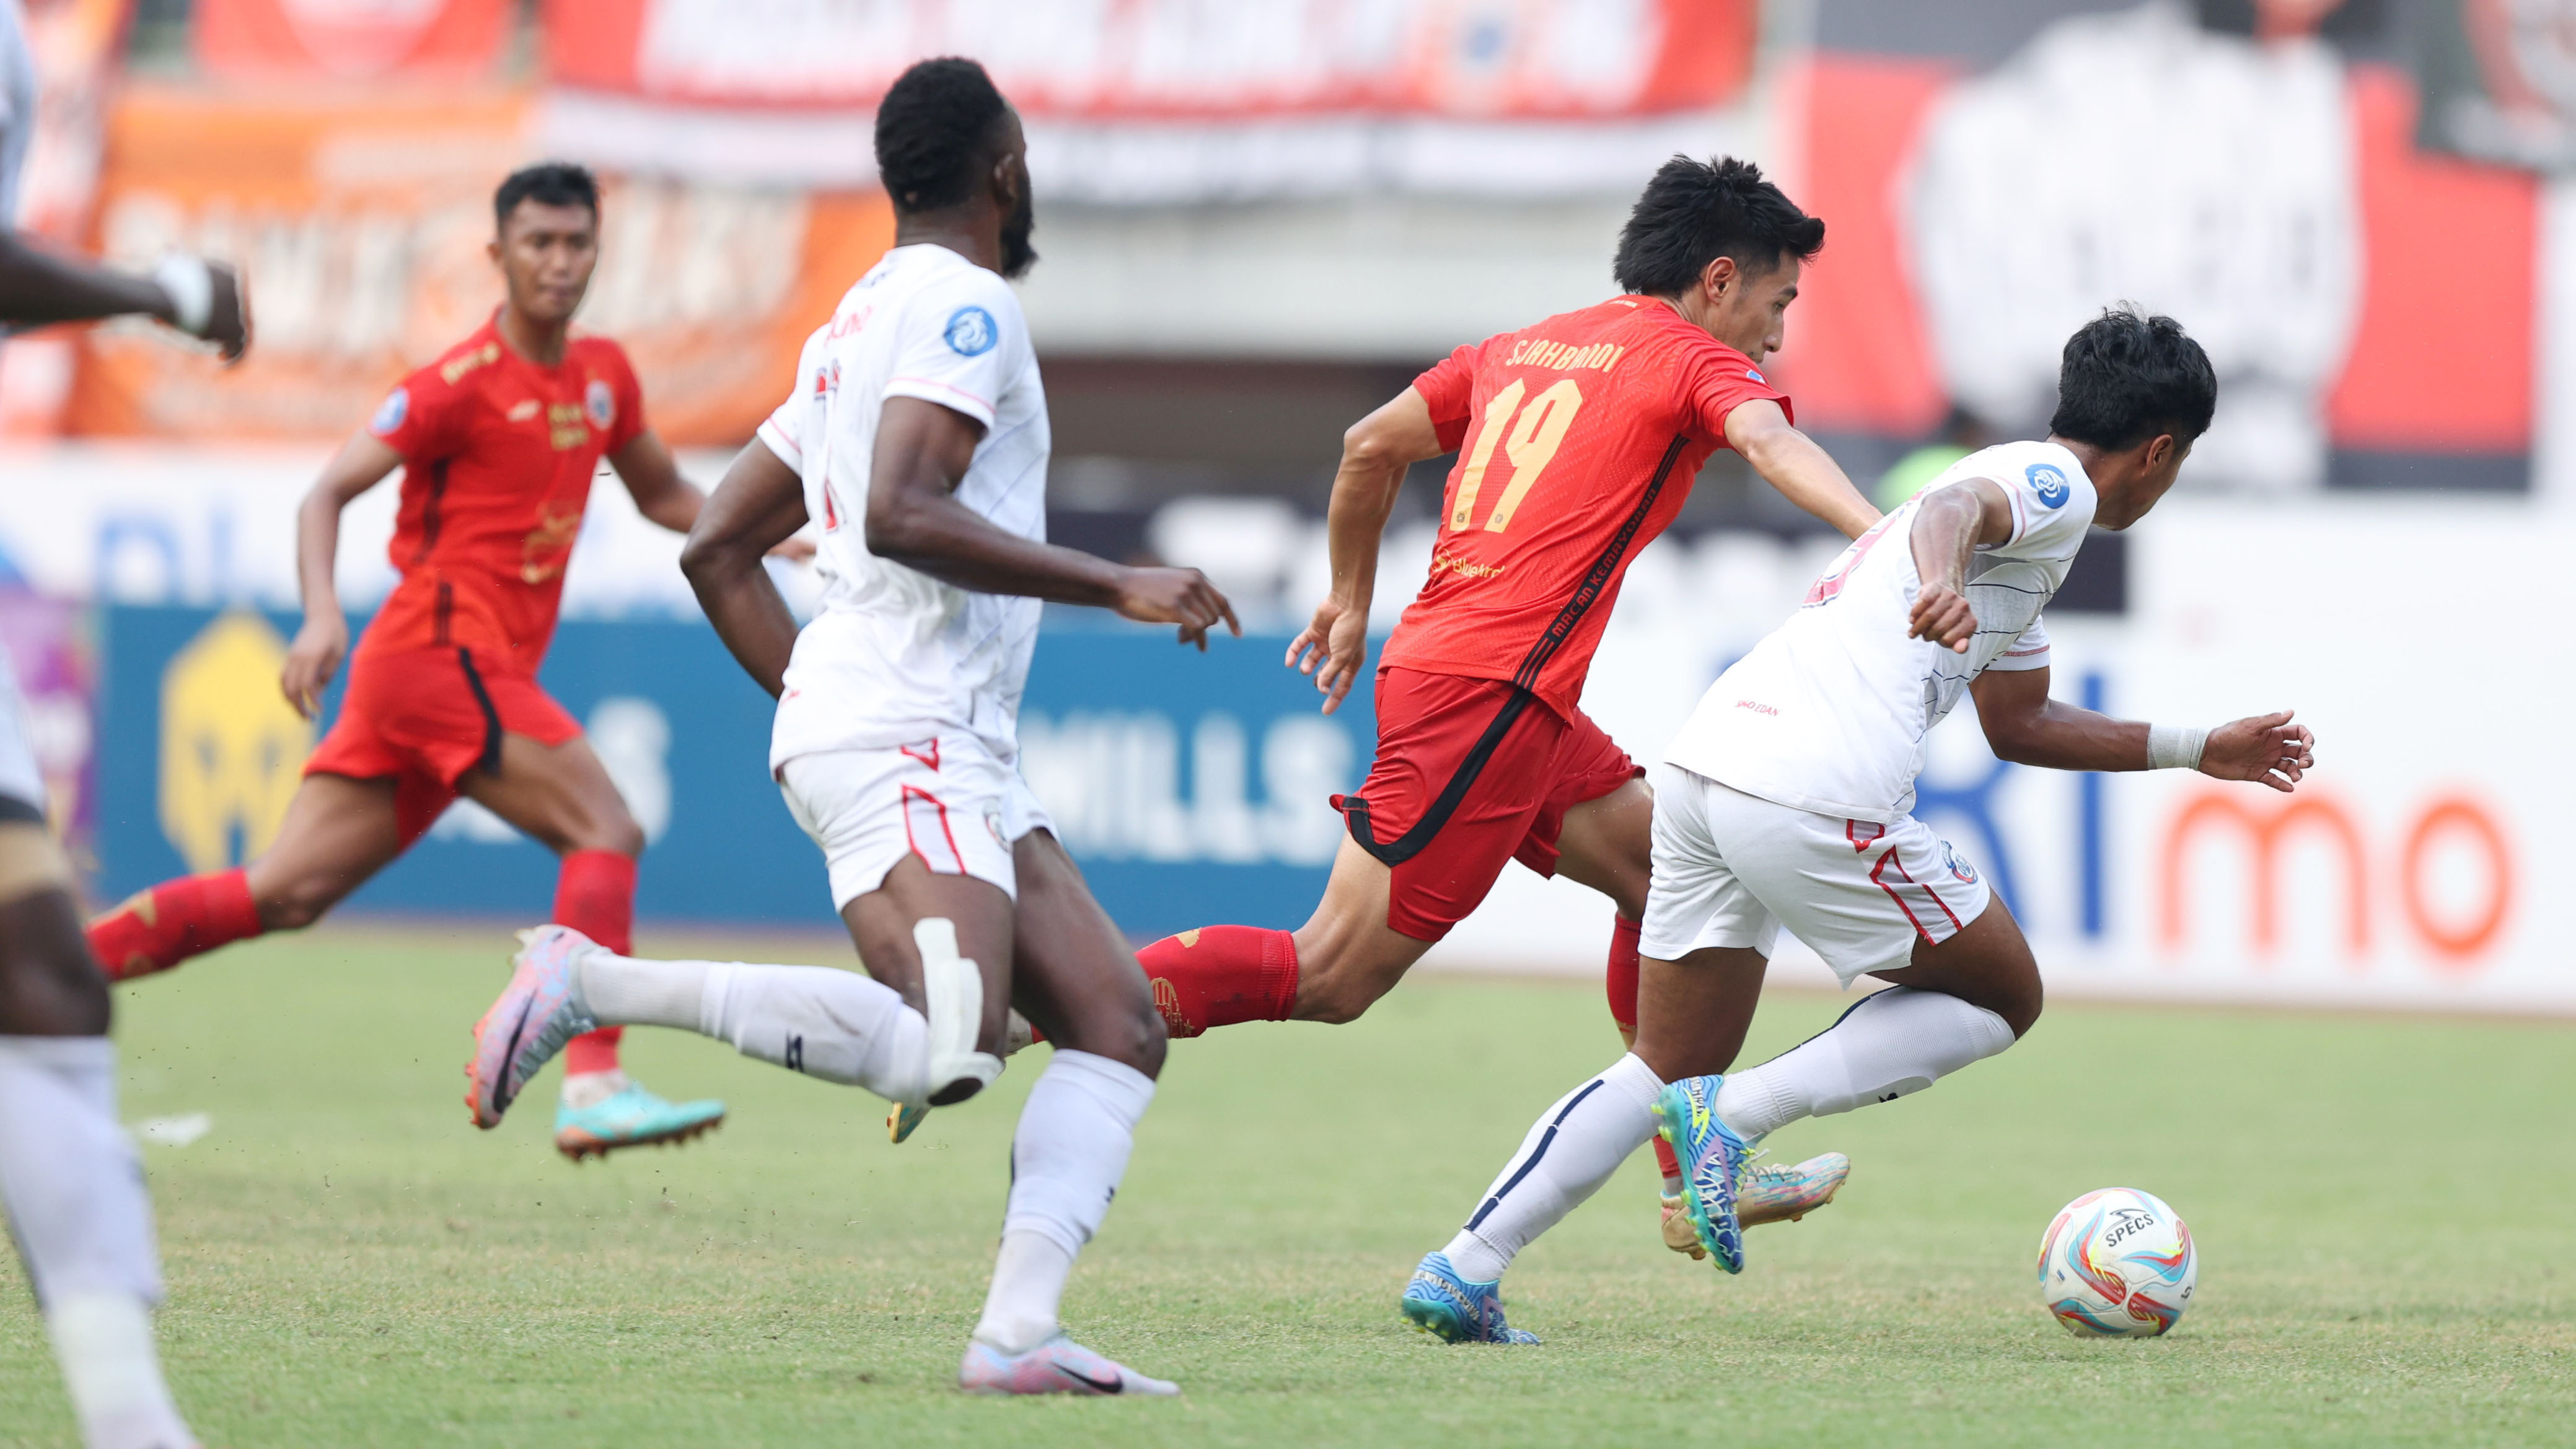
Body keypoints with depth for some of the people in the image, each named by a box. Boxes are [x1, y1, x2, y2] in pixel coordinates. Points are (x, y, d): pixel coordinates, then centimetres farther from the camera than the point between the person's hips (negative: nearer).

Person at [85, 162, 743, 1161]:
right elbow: (328, 493, -11)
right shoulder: (464, 383, -9)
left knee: (284, 895, 3)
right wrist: (323, 617, -26)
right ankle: (593, 1088, -22)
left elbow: (662, 495, 30)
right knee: (606, 831, -16)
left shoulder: (604, 375, 15)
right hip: (444, 653, -8)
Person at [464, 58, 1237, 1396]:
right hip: (905, 743, -10)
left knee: (1118, 1023, 2)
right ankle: (594, 981, -20)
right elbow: (901, 516, -20)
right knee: (942, 1055, -28)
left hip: (960, 761, 10)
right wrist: (1117, 588, -15)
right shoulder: (962, 305, -5)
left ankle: (1017, 1333, -11)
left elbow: (719, 548, 25)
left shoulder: (859, 322, 24)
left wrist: (817, 707, 27)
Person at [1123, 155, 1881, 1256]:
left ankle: (1697, 1181, 14)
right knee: (1330, 979, -7)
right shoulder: (1695, 362, -1)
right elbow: (1773, 446, -22)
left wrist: (1352, 602, 38)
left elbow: (1370, 445, 25)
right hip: (1487, 694, -9)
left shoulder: (1524, 349, 20)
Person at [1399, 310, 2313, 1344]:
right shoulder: (2055, 485, 3)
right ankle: (1735, 1114, -7)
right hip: (1814, 800, -9)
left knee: (1667, 1075, 15)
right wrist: (1941, 584, -44)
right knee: (2004, 997, 10)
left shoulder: (2024, 494, 33)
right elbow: (1954, 508, -22)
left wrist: (2197, 751, 47)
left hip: (1705, 761, 9)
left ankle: (1462, 1271, 1)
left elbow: (2019, 725, 43)